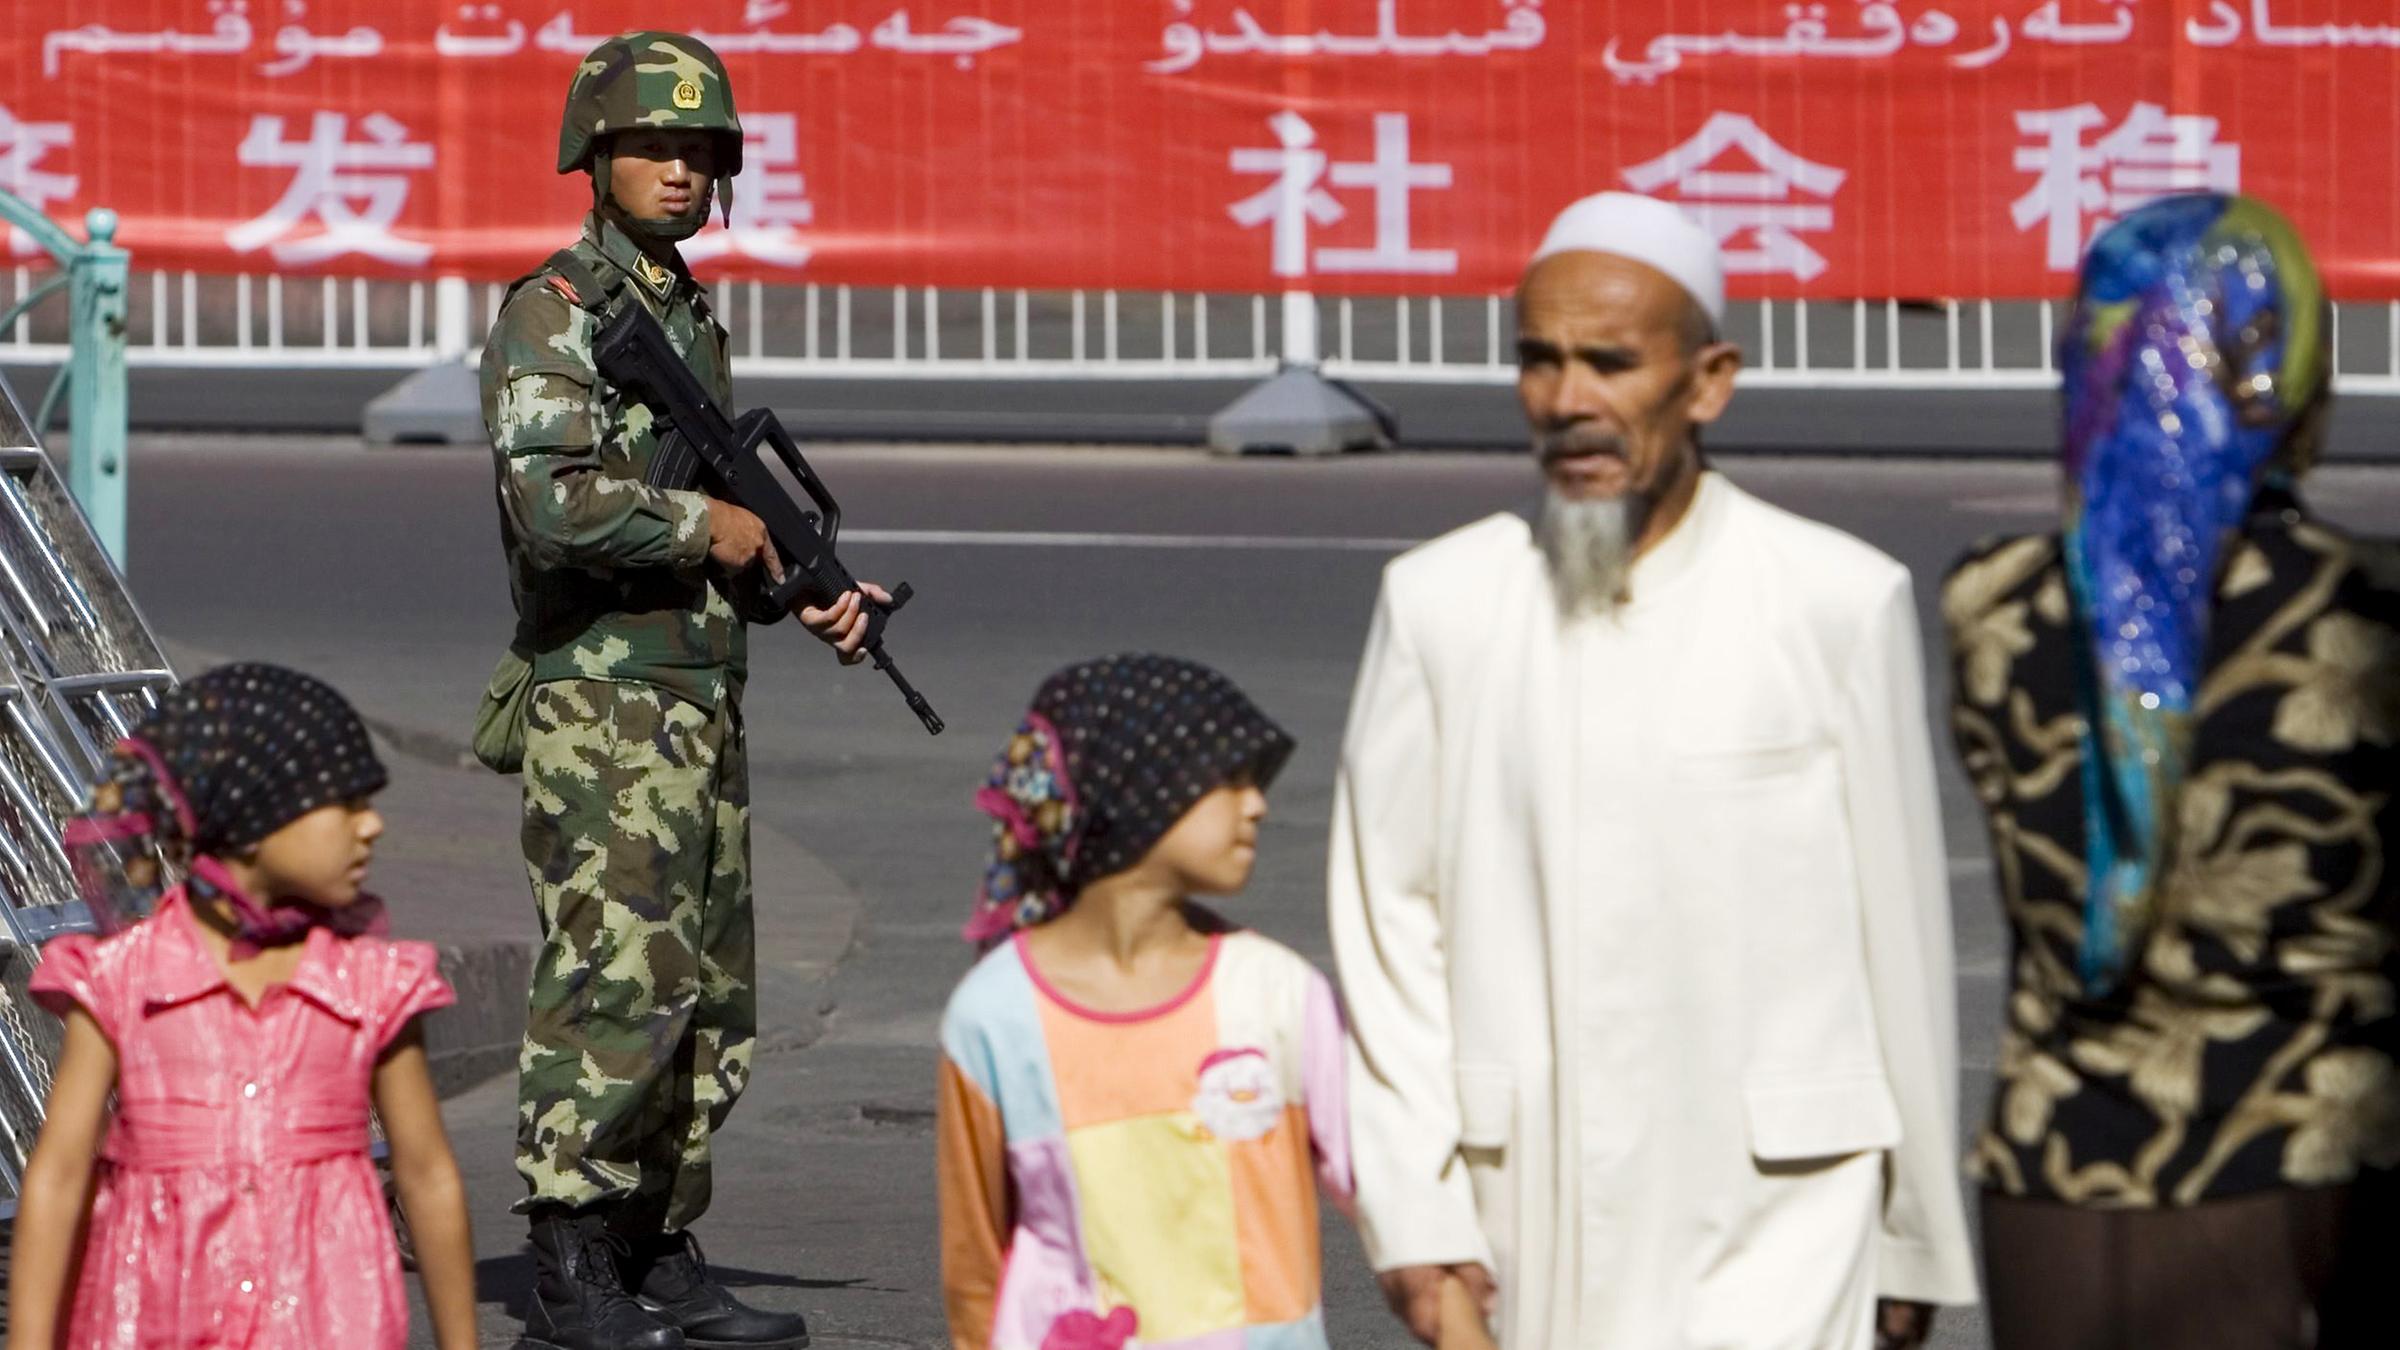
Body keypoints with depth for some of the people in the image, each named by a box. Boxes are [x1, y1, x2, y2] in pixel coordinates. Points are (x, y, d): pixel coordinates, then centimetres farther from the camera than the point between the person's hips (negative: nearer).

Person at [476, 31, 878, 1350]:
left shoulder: (690, 319, 18)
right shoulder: (551, 313, -10)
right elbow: (555, 504, -23)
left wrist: (808, 592, 7)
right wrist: (707, 524, -12)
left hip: (703, 715, 9)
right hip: (602, 708, -9)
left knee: (709, 999, 9)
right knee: (617, 978, -13)